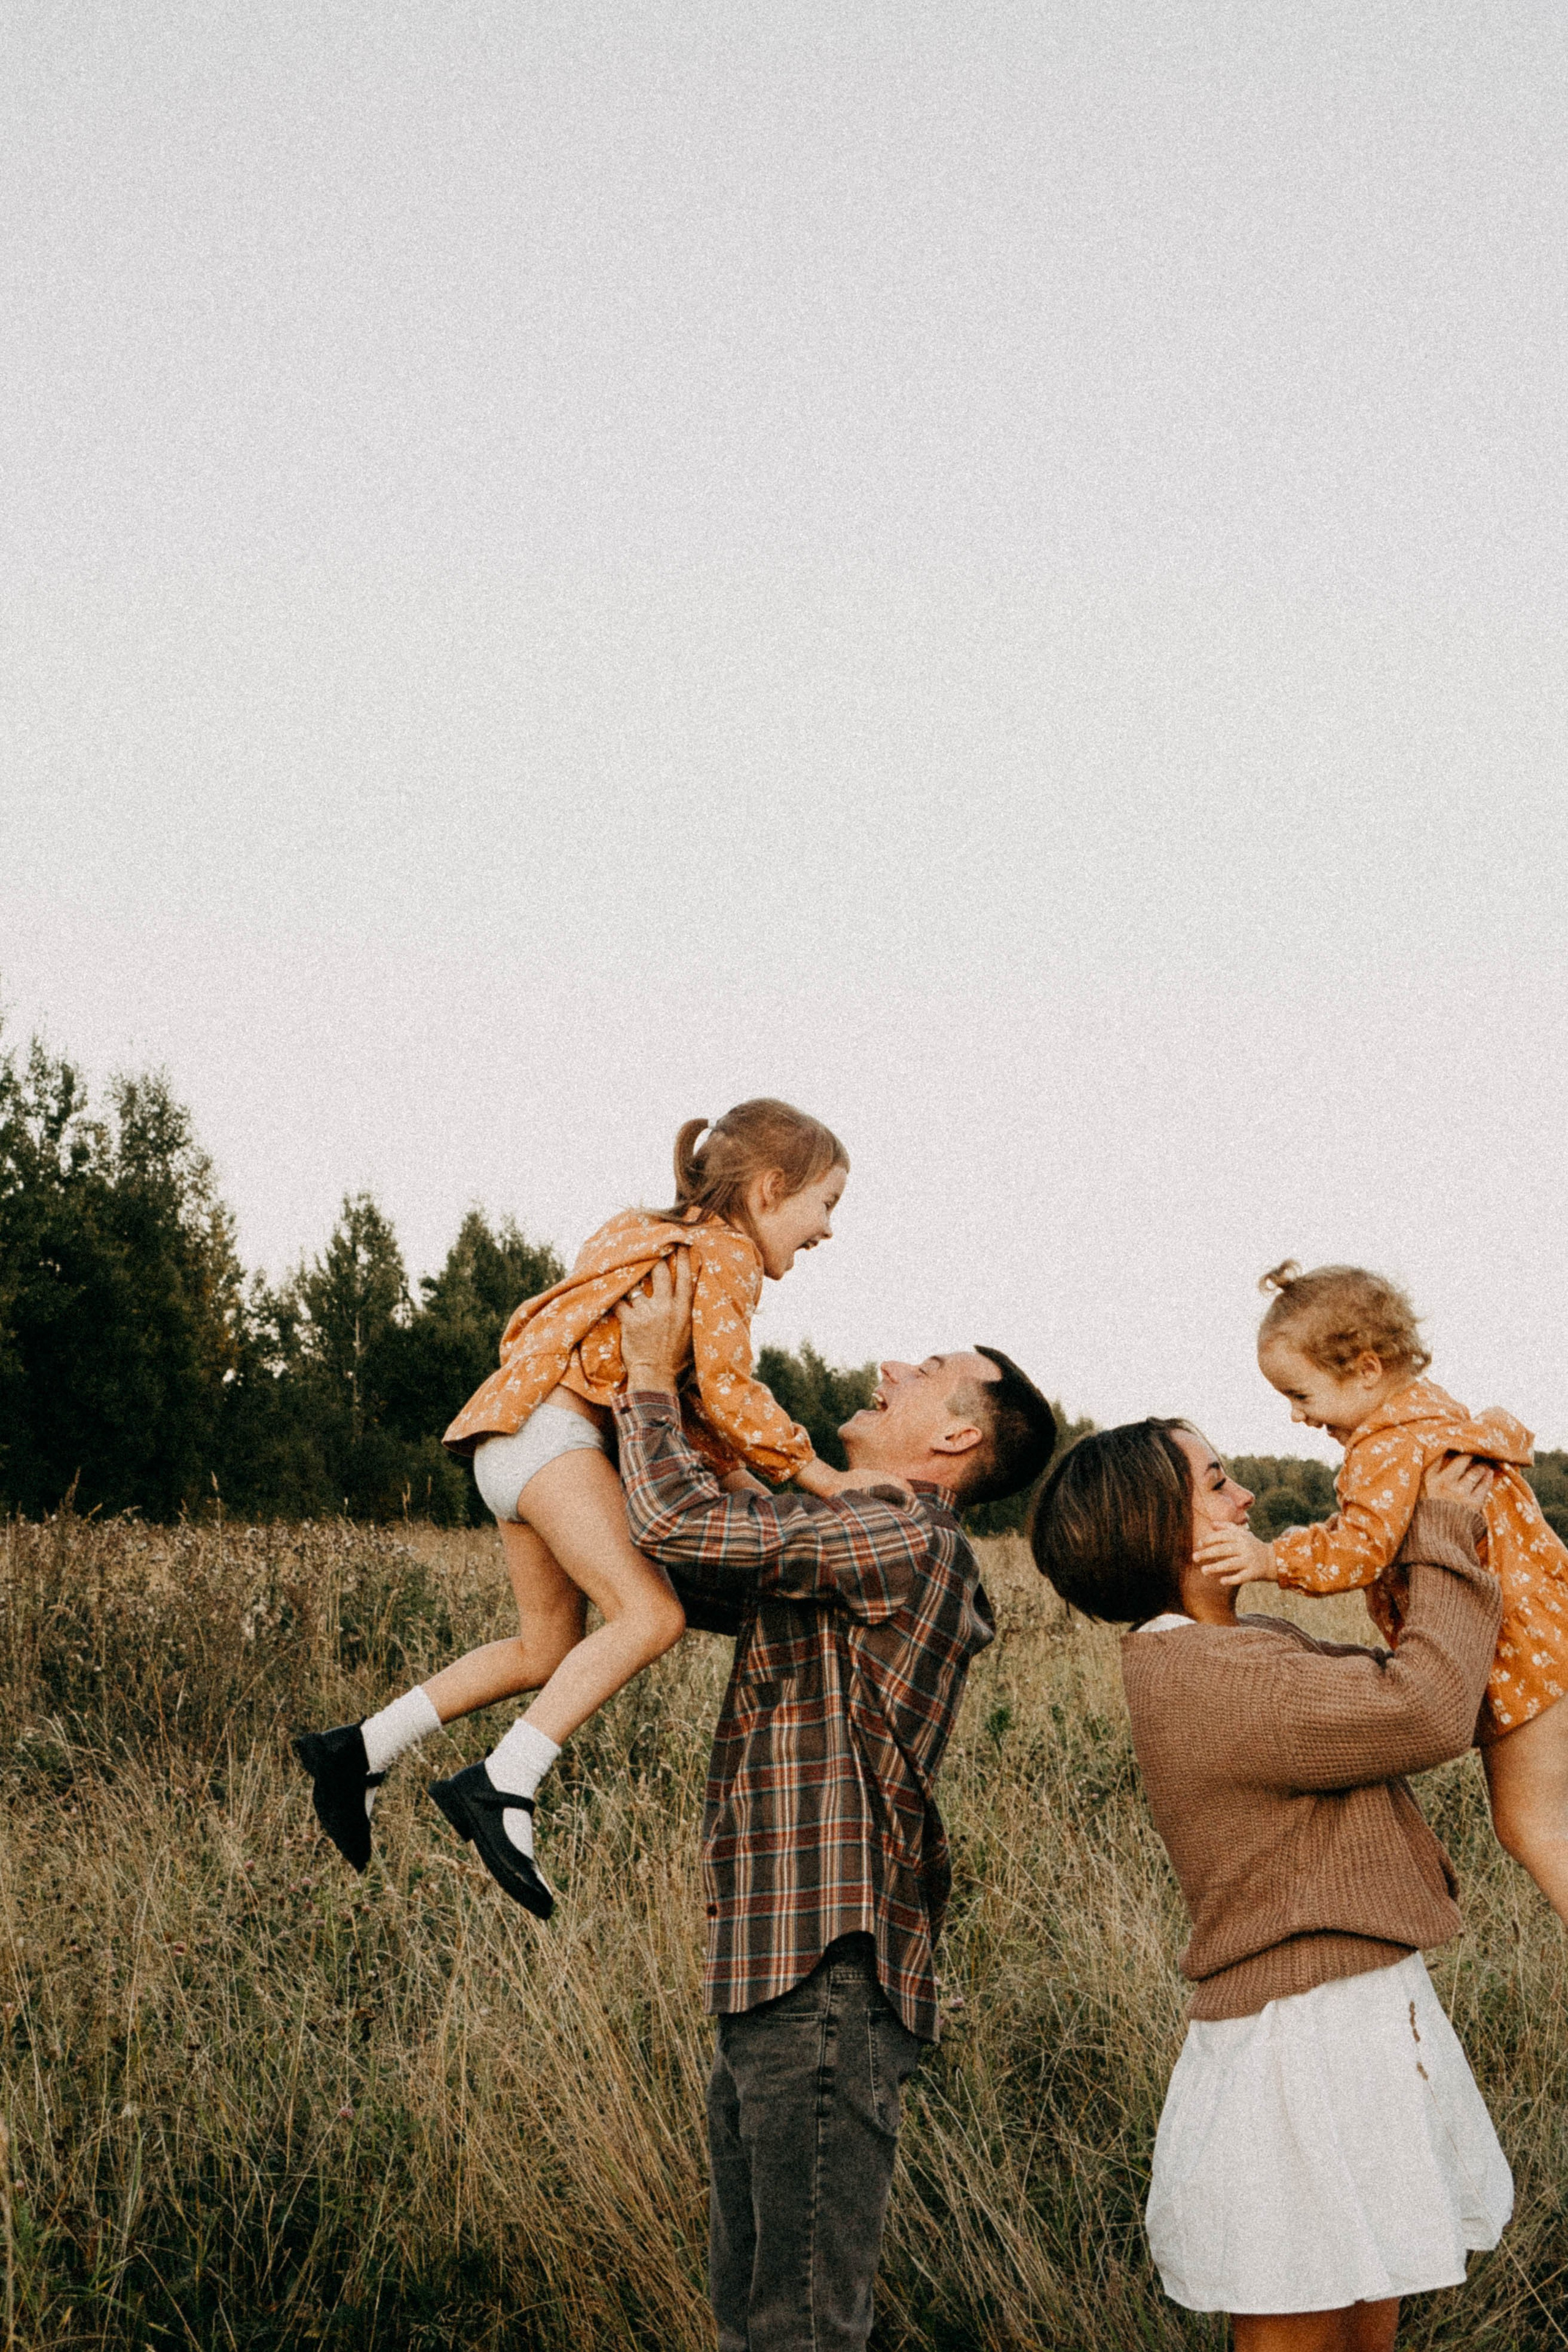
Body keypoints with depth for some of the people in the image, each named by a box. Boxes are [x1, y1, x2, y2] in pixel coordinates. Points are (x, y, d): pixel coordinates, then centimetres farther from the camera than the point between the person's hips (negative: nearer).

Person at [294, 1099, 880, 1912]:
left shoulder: (681, 1245, 24)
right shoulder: (727, 1252, -6)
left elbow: (691, 1400, 25)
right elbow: (726, 1390, -15)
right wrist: (822, 1479, -9)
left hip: (519, 1446, 10)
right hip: (550, 1427, -10)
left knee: (549, 1651, 16)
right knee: (650, 1613, -21)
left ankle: (360, 1750, 20)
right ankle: (500, 1786, -26)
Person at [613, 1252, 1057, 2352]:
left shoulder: (909, 1540, -11)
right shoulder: (833, 1555, 20)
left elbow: (679, 1519, -17)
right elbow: (693, 1579, 25)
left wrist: (651, 1376, 1)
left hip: (830, 1983, -10)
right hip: (772, 1976, 10)